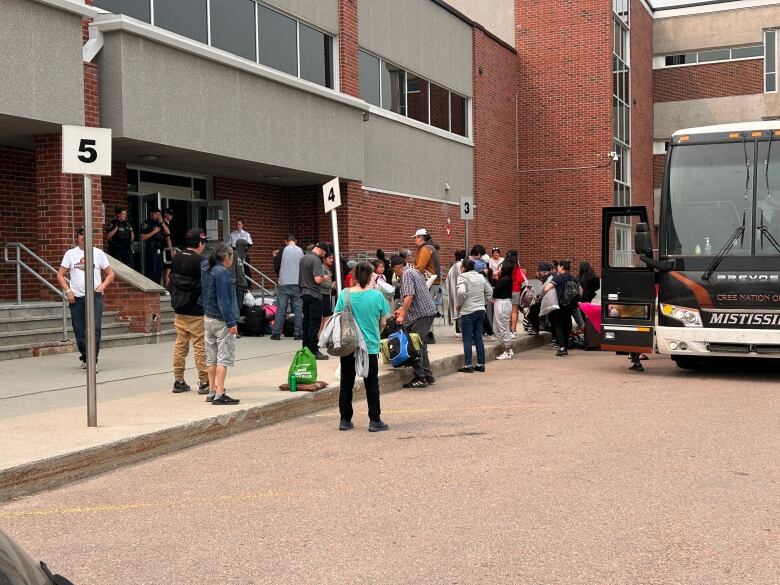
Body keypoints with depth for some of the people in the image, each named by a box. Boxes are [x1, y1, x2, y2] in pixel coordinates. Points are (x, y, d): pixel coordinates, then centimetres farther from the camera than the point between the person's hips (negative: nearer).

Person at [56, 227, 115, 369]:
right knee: (79, 330, 6)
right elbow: (60, 275, 8)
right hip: (76, 297, 2)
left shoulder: (98, 253, 7)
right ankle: (85, 358, 24)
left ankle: (92, 361, -12)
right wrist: (68, 291, -4)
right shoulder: (70, 253, 8)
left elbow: (110, 273, 11)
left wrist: (102, 286, -5)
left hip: (94, 296, -1)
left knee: (95, 328, -13)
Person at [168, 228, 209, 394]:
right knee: (200, 346, -1)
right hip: (196, 312, -6)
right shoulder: (200, 262, -15)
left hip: (179, 311, 6)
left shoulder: (176, 259, 5)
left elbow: (170, 283, 12)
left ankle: (178, 381, 16)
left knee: (180, 345, 11)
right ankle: (204, 382, 3)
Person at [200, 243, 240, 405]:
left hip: (208, 318, 9)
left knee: (211, 358, 13)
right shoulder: (222, 272, -17)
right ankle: (219, 395, -6)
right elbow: (223, 300, -20)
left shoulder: (206, 269, 8)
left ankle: (212, 392, 18)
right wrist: (231, 323, -19)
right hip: (221, 320, -9)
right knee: (224, 357, -5)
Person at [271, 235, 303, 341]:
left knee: (280, 308, 2)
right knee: (298, 308, 6)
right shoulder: (301, 251, 0)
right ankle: (298, 333, 5)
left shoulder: (283, 250, -4)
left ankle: (276, 333, 2)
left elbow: (276, 267, 0)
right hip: (297, 284, 1)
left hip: (283, 283, -1)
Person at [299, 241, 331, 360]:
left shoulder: (303, 258, 11)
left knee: (306, 321, 13)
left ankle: (306, 347, 18)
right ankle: (313, 350, -5)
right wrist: (325, 279, -5)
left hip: (304, 293, 9)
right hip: (314, 294, -9)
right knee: (315, 323, -5)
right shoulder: (316, 260, -16)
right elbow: (317, 280, -23)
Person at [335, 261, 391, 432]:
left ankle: (345, 420, 15)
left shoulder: (345, 294, -7)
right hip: (370, 346, -1)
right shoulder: (377, 296, -9)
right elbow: (382, 323, 0)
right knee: (371, 384, 8)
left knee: (346, 383, 11)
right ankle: (374, 421, 9)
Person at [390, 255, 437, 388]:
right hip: (428, 311, 10)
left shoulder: (407, 274, -10)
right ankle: (428, 376, 16)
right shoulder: (412, 271, 22)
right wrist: (401, 309, 29)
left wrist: (402, 315, -24)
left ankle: (420, 378, -7)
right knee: (421, 345, 14)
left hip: (421, 314, -10)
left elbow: (409, 296, -23)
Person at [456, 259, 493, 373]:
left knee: (467, 340, -1)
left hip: (468, 312, -6)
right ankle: (481, 364, 13)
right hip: (481, 311, 6)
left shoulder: (462, 277, -10)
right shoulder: (481, 277, 11)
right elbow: (489, 291, 16)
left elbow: (461, 292, -24)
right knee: (478, 338, 11)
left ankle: (468, 365, -1)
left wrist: (458, 304, -9)